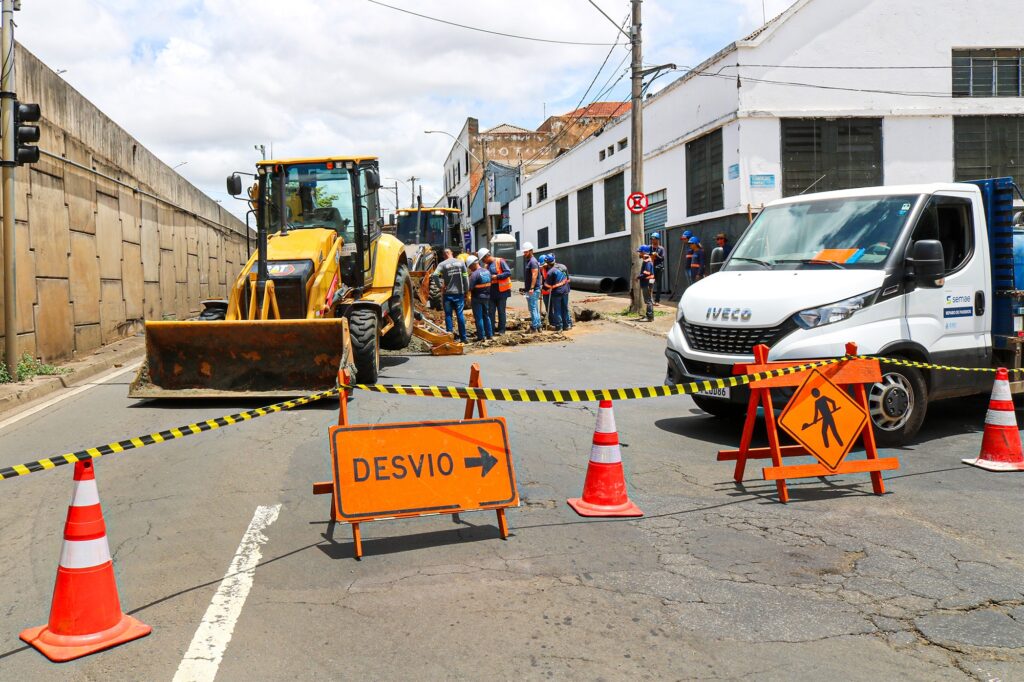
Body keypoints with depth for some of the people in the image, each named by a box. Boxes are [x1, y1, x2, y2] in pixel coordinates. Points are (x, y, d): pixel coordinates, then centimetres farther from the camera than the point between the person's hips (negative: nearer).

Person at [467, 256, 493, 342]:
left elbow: (470, 288, -21)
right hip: (486, 297, 7)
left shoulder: (474, 274, -18)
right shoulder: (487, 271, 5)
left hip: (477, 298, -7)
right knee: (486, 316, 18)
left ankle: (481, 336, 2)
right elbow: (489, 283, 8)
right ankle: (489, 334, 20)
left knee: (479, 318, 1)